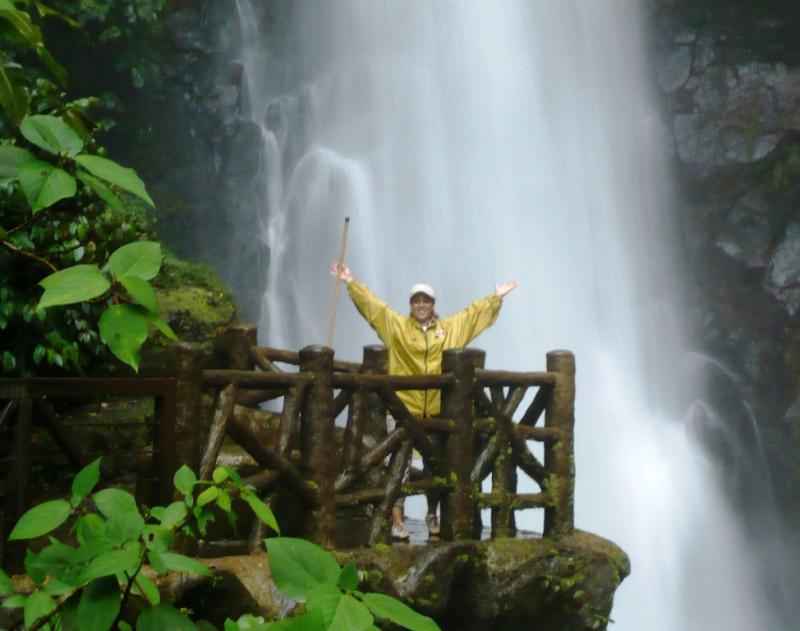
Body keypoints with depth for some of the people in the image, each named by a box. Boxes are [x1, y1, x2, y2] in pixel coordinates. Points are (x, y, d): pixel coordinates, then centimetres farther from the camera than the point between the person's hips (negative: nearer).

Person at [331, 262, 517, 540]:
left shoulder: (451, 328, 9)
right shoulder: (396, 325, 3)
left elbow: (474, 312, 17)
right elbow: (372, 303, 2)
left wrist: (496, 296, 19)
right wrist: (350, 282, -1)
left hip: (437, 410, 2)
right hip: (403, 408, -2)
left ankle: (432, 516, 27)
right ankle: (397, 519, 1)